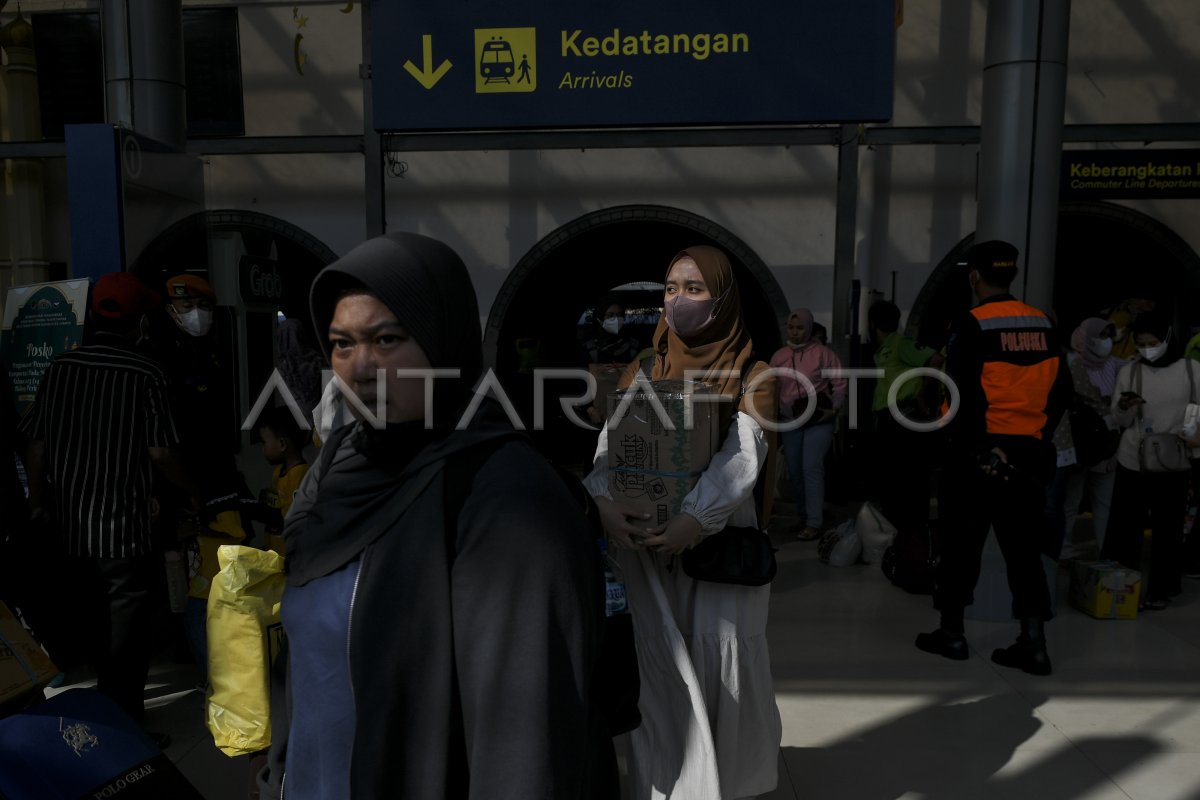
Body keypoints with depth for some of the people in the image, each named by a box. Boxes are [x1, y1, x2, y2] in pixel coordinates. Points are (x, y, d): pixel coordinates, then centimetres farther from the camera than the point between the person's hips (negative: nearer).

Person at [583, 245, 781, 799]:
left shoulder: (751, 374, 1)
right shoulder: (642, 371, 10)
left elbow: (743, 452, -13)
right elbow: (612, 443, -1)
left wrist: (697, 517, -28)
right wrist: (604, 501, -20)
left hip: (721, 533, -2)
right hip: (644, 532, 2)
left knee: (721, 647, -2)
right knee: (659, 653, 3)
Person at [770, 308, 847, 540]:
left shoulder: (823, 353, -4)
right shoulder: (779, 356, 7)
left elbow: (840, 385, -2)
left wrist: (834, 409, -11)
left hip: (818, 419, -5)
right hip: (790, 421, 5)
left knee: (812, 467, -14)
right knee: (795, 470, 9)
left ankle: (814, 523, -11)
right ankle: (804, 517, 25)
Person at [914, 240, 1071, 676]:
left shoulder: (972, 325, -11)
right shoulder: (1042, 323, 7)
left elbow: (965, 396, -19)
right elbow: (1061, 389, 9)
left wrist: (976, 447, -12)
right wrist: (1039, 434, 15)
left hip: (979, 451, -5)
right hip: (1030, 453, 5)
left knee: (962, 542, 8)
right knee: (1023, 547, 11)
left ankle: (951, 632, 19)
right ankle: (1033, 644, 12)